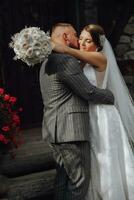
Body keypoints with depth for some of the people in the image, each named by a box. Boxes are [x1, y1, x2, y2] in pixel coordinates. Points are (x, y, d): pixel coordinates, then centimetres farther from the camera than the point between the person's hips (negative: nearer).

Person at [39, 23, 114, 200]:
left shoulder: (47, 63, 18)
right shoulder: (66, 60, -14)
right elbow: (89, 92, -13)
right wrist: (112, 96, 2)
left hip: (56, 130, 10)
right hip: (70, 130, -10)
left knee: (64, 178, 14)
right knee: (79, 181, -5)